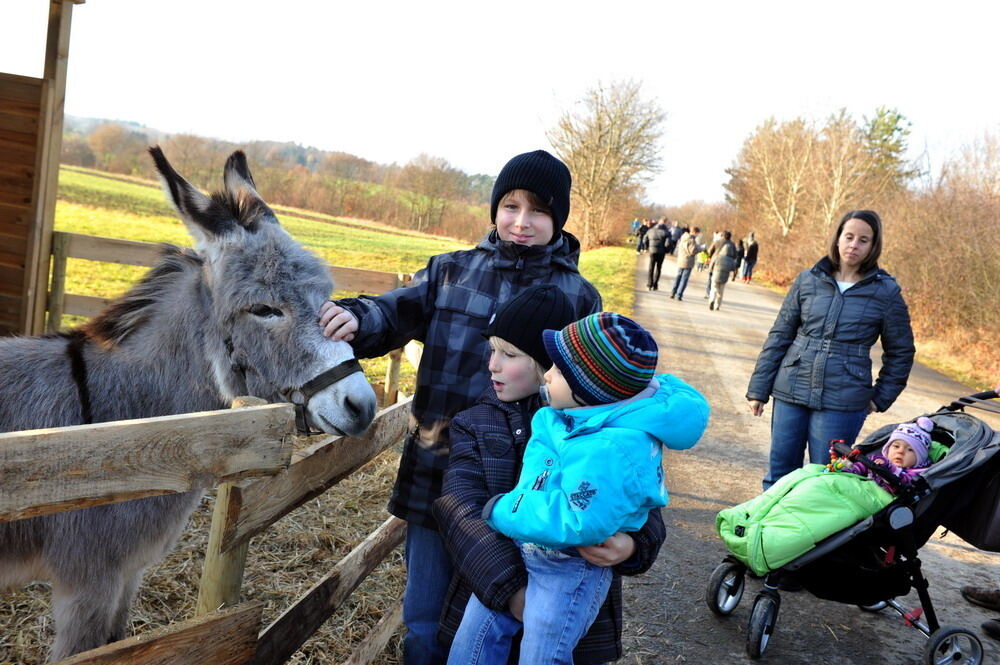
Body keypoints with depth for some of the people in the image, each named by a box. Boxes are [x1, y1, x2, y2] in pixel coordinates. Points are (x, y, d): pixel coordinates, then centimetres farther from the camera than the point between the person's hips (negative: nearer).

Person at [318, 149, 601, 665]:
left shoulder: (578, 297, 1)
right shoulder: (453, 270, 3)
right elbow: (396, 311, -8)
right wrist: (355, 319, -31)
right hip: (436, 473, 1)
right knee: (425, 622, 13)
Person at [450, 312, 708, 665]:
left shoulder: (617, 447, -32)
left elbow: (577, 523, -34)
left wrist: (502, 512, -23)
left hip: (571, 569, -8)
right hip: (519, 548, 8)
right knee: (475, 636, 17)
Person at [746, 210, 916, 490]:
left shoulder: (886, 292, -1)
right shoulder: (808, 280, 4)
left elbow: (901, 352, 10)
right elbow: (779, 336, 7)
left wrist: (880, 398, 4)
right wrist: (758, 389, 5)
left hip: (842, 403, -2)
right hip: (790, 393, 2)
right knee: (779, 475, 10)